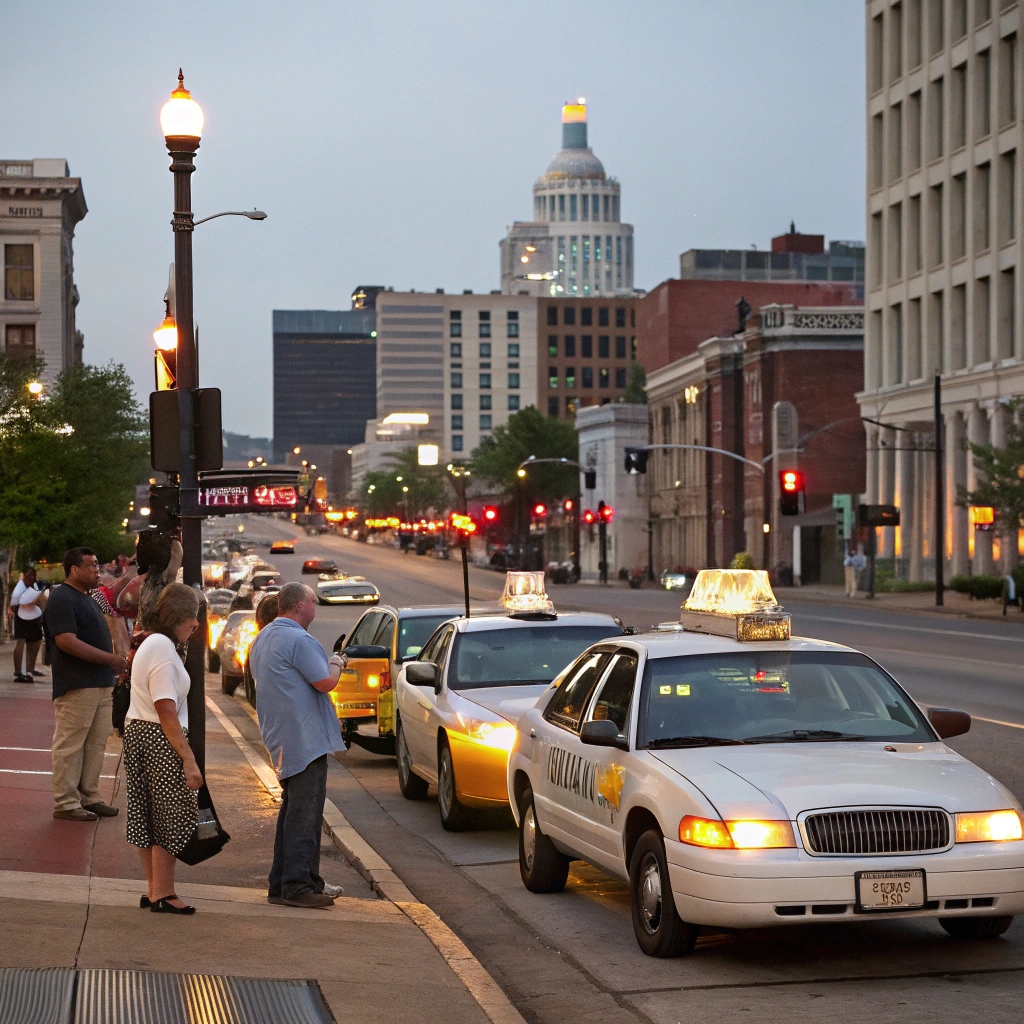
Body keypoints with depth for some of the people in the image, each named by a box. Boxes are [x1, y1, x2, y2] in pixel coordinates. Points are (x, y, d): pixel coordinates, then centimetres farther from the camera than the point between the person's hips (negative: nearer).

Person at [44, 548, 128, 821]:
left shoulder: (87, 599, 19)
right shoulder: (62, 598, -13)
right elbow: (66, 641, -22)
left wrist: (115, 662, 16)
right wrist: (110, 658, -22)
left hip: (100, 684, 10)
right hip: (76, 685, -10)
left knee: (95, 744, 12)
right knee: (70, 745, -5)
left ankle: (89, 797, 19)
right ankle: (66, 802, -1)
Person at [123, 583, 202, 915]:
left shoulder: (152, 644, 16)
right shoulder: (162, 649, -17)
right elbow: (166, 712, -22)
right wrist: (188, 759, -22)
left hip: (138, 732, 10)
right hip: (160, 739, -10)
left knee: (149, 816, 14)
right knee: (170, 817, -2)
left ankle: (154, 890, 21)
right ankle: (162, 894, 3)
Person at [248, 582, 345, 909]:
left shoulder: (262, 639, 16)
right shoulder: (299, 640, -16)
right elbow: (326, 683, -17)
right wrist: (335, 664, 3)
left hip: (280, 737, 10)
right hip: (304, 737, -10)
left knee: (292, 810, 16)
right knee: (305, 813, -9)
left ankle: (282, 884, 18)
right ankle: (298, 886, -10)